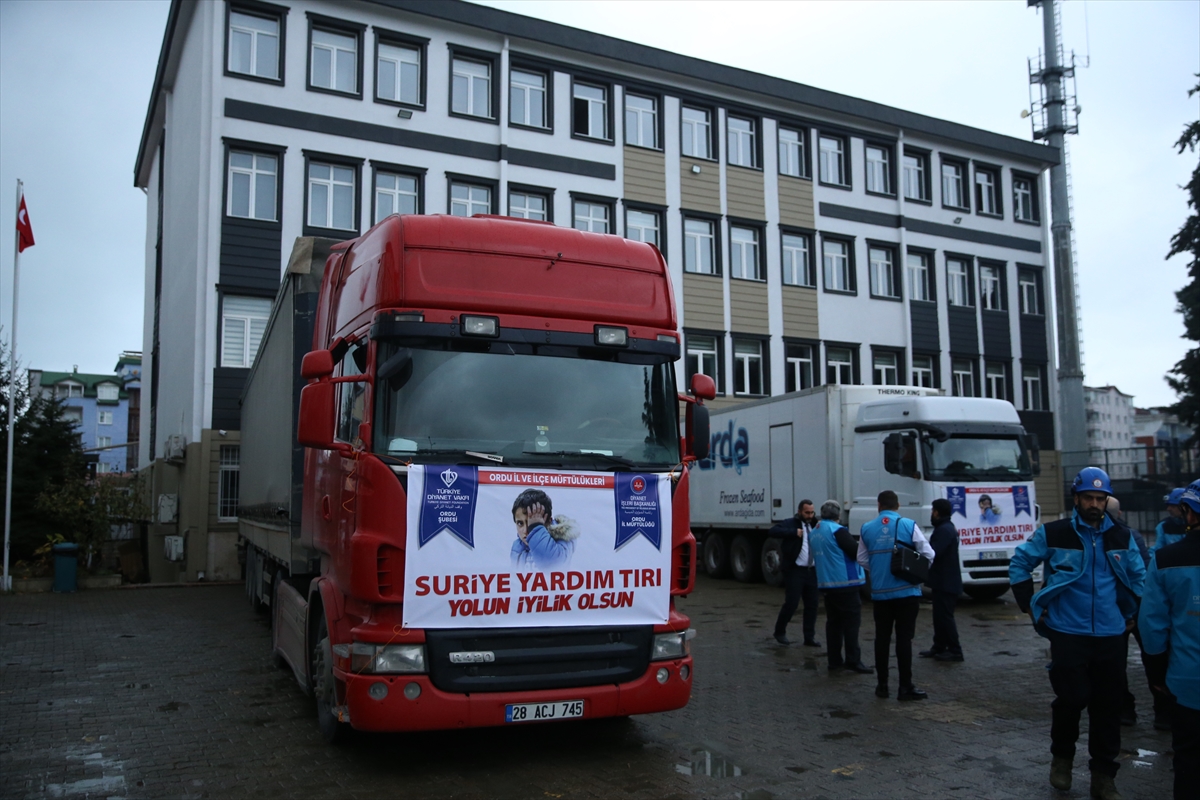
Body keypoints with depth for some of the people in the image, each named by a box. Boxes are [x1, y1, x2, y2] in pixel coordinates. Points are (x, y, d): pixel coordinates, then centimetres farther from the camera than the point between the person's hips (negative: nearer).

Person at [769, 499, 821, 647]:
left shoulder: (814, 525, 16)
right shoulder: (790, 523, -4)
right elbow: (772, 531, -19)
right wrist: (794, 532, -23)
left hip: (812, 571, 6)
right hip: (795, 570, -6)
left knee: (812, 604, 6)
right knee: (791, 603, -3)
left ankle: (809, 638, 16)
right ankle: (780, 632, 17)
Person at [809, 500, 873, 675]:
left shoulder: (814, 533, 12)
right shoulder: (837, 530, -15)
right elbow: (855, 552, -17)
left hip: (826, 584, 8)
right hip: (845, 583, -8)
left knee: (833, 622, 11)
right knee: (851, 621, -2)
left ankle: (834, 661, 12)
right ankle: (853, 660, -3)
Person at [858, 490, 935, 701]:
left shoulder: (867, 528, 1)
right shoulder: (908, 525, -7)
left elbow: (862, 559, 5)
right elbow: (929, 555, -6)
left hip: (880, 592, 2)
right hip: (906, 591, -2)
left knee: (882, 638, 11)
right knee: (904, 638, 2)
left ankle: (882, 685, 17)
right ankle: (905, 687, 5)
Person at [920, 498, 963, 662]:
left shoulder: (944, 530, -18)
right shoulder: (948, 528, 17)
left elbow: (933, 553, -26)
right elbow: (936, 551, 15)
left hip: (946, 582, -11)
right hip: (943, 582, 11)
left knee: (944, 616, -5)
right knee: (940, 615, 16)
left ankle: (955, 651, 0)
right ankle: (939, 647, 24)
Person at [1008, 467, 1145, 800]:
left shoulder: (1122, 537, 6)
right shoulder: (1053, 533, -5)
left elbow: (1139, 577, 20)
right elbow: (1019, 564, 3)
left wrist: (1133, 614, 14)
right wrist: (1031, 606, 0)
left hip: (1110, 635, 3)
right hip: (1067, 633, -3)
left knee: (1107, 705, 6)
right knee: (1073, 698, -7)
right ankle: (1061, 755, 20)